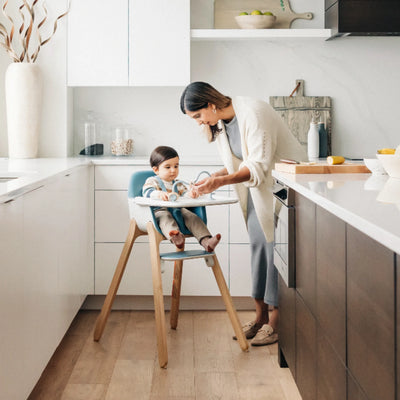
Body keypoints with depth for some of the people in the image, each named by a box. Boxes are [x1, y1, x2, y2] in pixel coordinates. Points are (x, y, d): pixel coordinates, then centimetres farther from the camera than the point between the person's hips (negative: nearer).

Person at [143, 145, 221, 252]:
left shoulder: (178, 184, 24)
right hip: (159, 210, -5)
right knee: (165, 217, -37)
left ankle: (206, 241, -36)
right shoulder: (152, 181, 7)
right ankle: (176, 237, -67)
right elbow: (148, 192, -13)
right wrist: (159, 194, -38)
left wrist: (191, 194, -19)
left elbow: (184, 193, 9)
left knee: (192, 216, -21)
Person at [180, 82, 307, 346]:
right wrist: (213, 178, -5)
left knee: (276, 248, -8)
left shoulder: (253, 113, -24)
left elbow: (258, 167, -27)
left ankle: (276, 321, 1)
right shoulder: (220, 124, 4)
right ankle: (261, 316, 16)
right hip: (258, 190, 8)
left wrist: (220, 181, -35)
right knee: (258, 246, 7)